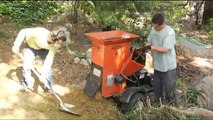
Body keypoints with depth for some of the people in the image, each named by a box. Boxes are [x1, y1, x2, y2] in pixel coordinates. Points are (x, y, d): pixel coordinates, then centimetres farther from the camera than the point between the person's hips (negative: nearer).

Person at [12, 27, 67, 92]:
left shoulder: (56, 45, -31)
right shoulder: (39, 33, -43)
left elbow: (49, 59, -29)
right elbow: (23, 32, -31)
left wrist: (43, 74, -34)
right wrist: (16, 45, -29)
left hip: (44, 49, 2)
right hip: (31, 47, -2)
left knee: (47, 65, -11)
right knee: (27, 65, -8)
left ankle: (48, 85, 7)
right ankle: (26, 84, 15)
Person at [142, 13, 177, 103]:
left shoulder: (169, 32, -23)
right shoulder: (153, 29, -1)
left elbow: (165, 49, -27)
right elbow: (150, 42, 9)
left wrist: (151, 47, -29)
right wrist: (145, 47, -12)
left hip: (168, 65, -7)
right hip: (157, 64, 7)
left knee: (168, 86, 9)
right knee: (156, 85, 19)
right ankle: (159, 102, 39)